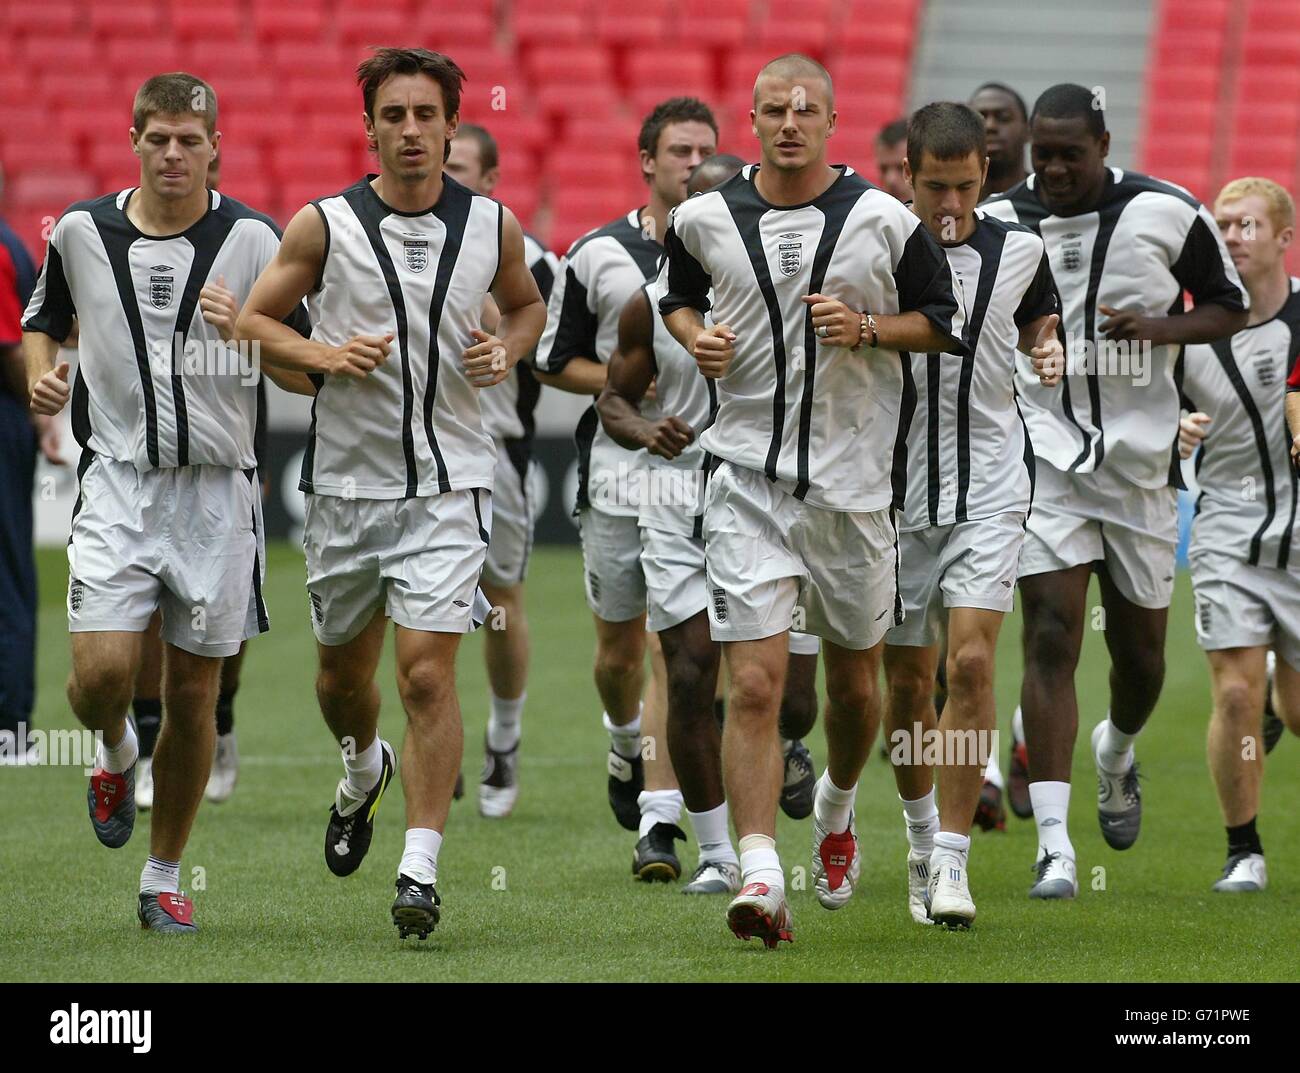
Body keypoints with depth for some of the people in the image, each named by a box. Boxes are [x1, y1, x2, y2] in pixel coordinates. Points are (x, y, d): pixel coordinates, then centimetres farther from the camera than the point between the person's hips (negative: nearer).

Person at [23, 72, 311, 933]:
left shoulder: (252, 239, -3)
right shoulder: (82, 232, 3)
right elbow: (44, 319, 22)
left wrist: (245, 331, -22)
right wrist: (41, 372, 1)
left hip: (217, 489, -1)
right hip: (118, 479, 1)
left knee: (194, 693, 3)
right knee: (101, 671, -16)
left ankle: (165, 877, 18)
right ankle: (115, 755, 21)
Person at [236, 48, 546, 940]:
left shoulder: (494, 226, 2)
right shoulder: (323, 225, -4)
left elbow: (528, 303, 20)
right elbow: (254, 320, 3)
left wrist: (507, 351, -1)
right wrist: (320, 354, -15)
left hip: (449, 487, -1)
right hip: (347, 480, 1)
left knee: (428, 671, -13)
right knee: (344, 671, 15)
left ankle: (421, 867, -10)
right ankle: (364, 772, 50)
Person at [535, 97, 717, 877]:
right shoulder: (596, 256, 3)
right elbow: (554, 360, 8)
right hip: (617, 469, 1)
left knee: (674, 646, -10)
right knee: (620, 646, 10)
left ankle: (660, 817, -11)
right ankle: (628, 742, 43)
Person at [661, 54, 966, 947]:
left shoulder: (884, 220, -2)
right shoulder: (706, 220, 2)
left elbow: (946, 321, 6)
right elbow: (678, 297, 21)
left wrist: (867, 327, -11)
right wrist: (696, 337, -1)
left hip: (854, 479, 1)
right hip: (749, 478, -1)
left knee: (854, 680, 14)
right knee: (756, 683, -13)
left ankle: (837, 808, 45)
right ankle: (760, 878, -16)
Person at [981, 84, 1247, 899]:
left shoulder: (1167, 214, -5)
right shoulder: (997, 224, -2)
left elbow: (1230, 308, 6)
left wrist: (1163, 326, -12)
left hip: (1140, 455, 1)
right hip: (1044, 455, -1)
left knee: (1141, 648, 11)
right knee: (1052, 633, -14)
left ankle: (1119, 753, 47)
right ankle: (1054, 844, -18)